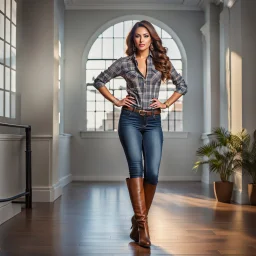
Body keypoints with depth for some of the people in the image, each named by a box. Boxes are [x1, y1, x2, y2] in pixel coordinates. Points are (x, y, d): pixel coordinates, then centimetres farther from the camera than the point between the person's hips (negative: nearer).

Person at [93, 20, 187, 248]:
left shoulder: (161, 61, 9)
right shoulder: (124, 63, 6)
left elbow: (182, 86, 16)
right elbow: (99, 81, 13)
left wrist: (166, 104, 6)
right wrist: (115, 101, 5)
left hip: (153, 122, 1)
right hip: (130, 120, -1)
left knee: (152, 172, -7)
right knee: (136, 167, -16)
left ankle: (139, 219, 11)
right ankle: (142, 222, -15)